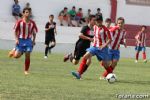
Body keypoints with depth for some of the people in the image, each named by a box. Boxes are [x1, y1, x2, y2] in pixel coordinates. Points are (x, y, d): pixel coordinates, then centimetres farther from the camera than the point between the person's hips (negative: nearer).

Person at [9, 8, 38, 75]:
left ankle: (26, 71, 9)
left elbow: (34, 32, 10)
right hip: (20, 40, -2)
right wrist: (16, 39, -9)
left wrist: (33, 40, 2)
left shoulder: (32, 23, -1)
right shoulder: (19, 22, -8)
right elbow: (15, 31, 0)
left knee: (27, 56, -5)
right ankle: (14, 51, 29)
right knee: (17, 56, -8)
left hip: (28, 41, 2)